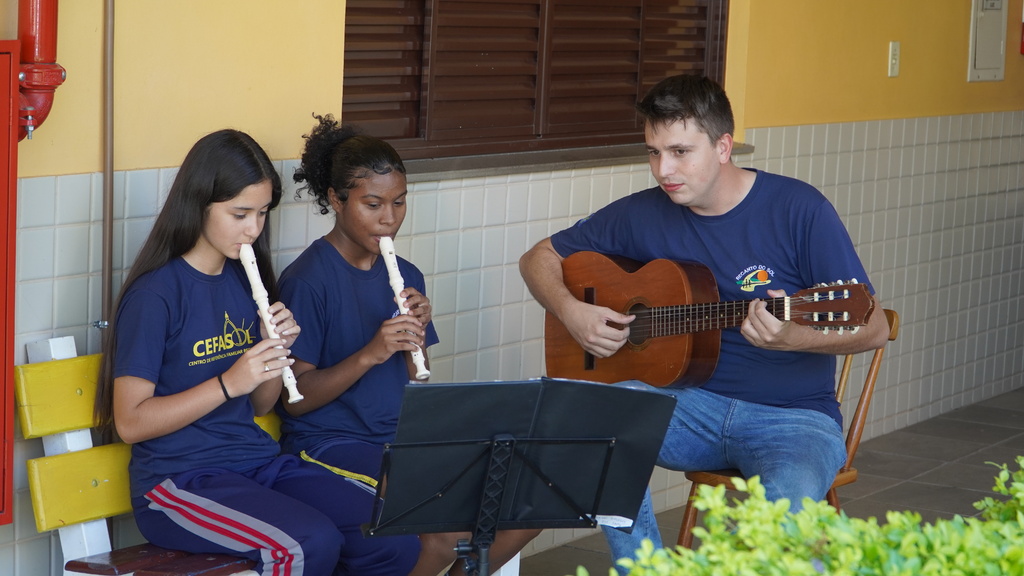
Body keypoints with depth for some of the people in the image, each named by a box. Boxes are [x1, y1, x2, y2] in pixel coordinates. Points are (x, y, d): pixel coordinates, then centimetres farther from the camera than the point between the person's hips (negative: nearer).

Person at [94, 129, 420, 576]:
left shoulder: (246, 281, 12)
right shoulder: (155, 292, -9)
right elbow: (130, 421, -13)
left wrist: (279, 351, -2)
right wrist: (228, 383, -20)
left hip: (257, 459, 7)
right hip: (179, 479, -7)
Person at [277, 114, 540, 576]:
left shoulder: (406, 278, 11)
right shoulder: (307, 281, -9)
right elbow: (295, 398, -12)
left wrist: (415, 338, -7)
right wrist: (370, 354, -23)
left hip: (402, 435, 7)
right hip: (330, 442, -7)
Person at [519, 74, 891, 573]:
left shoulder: (797, 209, -8)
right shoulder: (644, 215, 4)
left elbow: (874, 327, -9)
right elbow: (539, 258, 16)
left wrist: (793, 338, -30)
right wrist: (571, 313, -6)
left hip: (793, 417, -4)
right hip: (692, 406, 4)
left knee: (787, 502, -37)